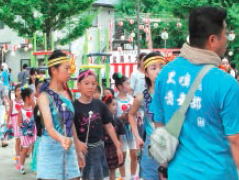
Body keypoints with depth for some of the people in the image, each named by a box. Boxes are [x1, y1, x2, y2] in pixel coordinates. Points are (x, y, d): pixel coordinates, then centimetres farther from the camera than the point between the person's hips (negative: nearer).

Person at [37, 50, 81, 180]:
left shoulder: (67, 93, 8)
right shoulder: (45, 96, -11)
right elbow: (49, 126, -25)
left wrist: (78, 150, 16)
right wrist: (61, 139, -45)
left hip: (69, 148, 6)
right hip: (51, 147, -6)